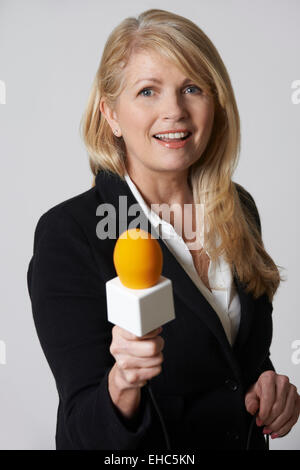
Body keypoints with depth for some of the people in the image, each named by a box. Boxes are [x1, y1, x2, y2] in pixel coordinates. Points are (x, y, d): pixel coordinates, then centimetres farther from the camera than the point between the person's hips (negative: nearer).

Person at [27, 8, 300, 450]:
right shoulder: (66, 233, -23)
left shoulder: (239, 209, -7)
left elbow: (249, 352, 5)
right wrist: (122, 385, -42)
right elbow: (85, 430, -23)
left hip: (246, 438, 5)